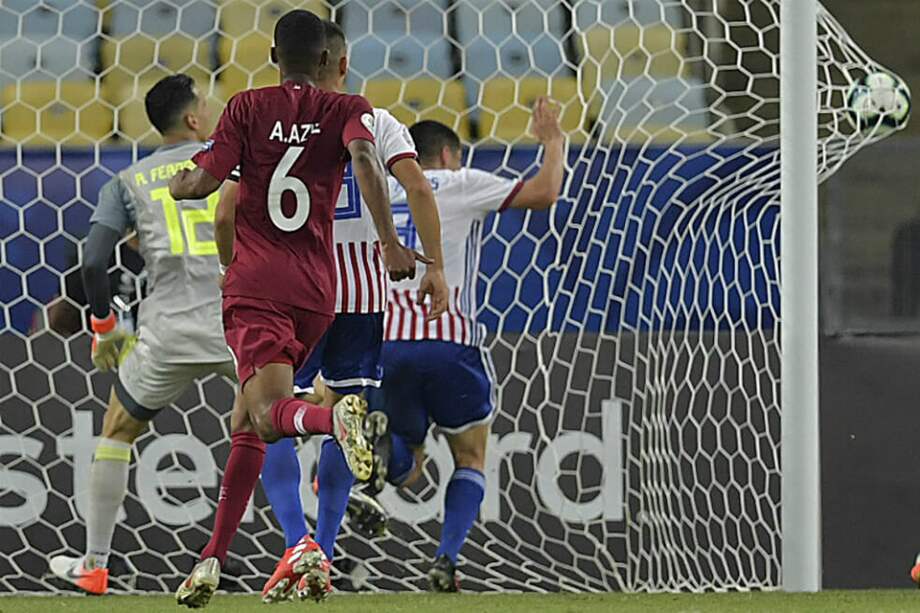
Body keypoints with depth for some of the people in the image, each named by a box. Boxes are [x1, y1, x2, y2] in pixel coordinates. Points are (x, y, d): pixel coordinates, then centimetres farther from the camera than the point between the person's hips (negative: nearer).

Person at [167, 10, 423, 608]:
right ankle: (212, 560, 16)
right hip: (315, 289, 3)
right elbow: (365, 158, -14)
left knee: (269, 413, -20)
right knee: (247, 423, 16)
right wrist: (390, 244, -20)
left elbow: (204, 182, -4)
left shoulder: (248, 108, 4)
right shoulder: (349, 110, 7)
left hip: (255, 283, -3)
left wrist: (173, 182, 20)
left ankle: (335, 416, -55)